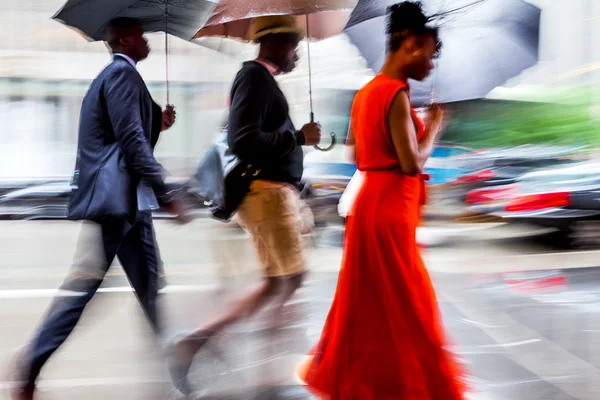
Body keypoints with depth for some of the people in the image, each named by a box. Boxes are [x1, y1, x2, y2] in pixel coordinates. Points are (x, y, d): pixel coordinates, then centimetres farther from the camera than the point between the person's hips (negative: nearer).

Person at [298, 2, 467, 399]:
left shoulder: (367, 91, 11)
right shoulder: (396, 94, -17)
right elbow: (413, 163, -21)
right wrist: (433, 127, -5)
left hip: (370, 201, 9)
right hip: (391, 207, -9)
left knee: (367, 300, 17)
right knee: (406, 303, 0)